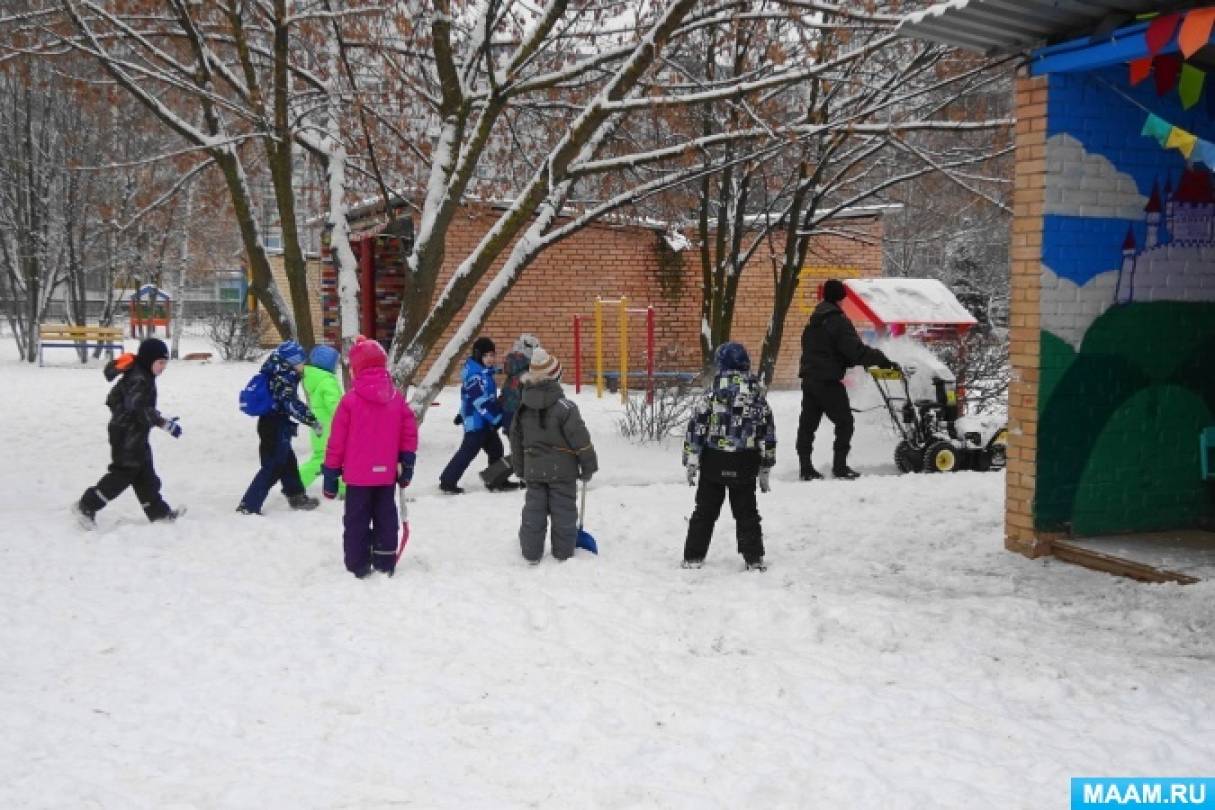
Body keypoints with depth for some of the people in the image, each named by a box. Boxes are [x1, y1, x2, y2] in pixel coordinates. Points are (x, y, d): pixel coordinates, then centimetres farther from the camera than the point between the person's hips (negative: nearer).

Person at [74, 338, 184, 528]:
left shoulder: (143, 376, 12)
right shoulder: (138, 378, -20)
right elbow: (141, 409, -29)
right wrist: (165, 424, -31)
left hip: (136, 434, 11)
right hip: (126, 433, -11)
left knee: (145, 473, 13)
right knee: (124, 472, -7)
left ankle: (158, 511, 18)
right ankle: (86, 506, 0)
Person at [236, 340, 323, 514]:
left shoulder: (276, 374, 8)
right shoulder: (283, 379, -20)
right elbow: (292, 405, -29)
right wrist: (313, 422, -28)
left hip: (274, 425, 10)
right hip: (276, 428, -10)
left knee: (288, 462, 21)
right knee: (273, 467, -5)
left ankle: (297, 496, 36)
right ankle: (249, 505, -5)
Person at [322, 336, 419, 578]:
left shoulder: (350, 399, -11)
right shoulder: (397, 398, 0)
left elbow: (337, 439, -8)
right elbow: (409, 431, 1)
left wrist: (331, 472, 0)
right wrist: (407, 463, 10)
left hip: (358, 474, -3)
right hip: (387, 474, 3)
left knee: (357, 520, 6)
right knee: (385, 518, 13)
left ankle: (358, 565, 8)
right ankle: (385, 564, 18)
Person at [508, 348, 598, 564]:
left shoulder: (523, 408, 2)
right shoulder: (564, 408, -16)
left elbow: (516, 440, 11)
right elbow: (581, 439, -14)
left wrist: (521, 469, 22)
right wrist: (589, 466, -2)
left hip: (533, 471, 4)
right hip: (562, 471, -4)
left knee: (533, 511, 11)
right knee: (563, 512, 6)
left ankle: (531, 553, 14)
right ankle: (564, 553, 12)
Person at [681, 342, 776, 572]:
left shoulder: (713, 390, -6)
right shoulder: (756, 392, 1)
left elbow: (696, 425, -8)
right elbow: (767, 430, 5)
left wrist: (691, 461, -2)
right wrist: (765, 467, 13)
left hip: (713, 462, -1)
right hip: (744, 466, 1)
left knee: (705, 511, 10)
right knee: (746, 512, 12)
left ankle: (693, 557, 12)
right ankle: (754, 559, 12)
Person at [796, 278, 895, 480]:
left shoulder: (814, 320, 16)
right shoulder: (838, 320, -12)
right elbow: (856, 350, -18)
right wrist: (882, 360, -10)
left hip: (809, 378, 8)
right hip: (828, 381, -8)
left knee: (808, 423, 8)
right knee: (844, 422, 2)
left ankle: (806, 467, 10)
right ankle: (839, 466, 1)